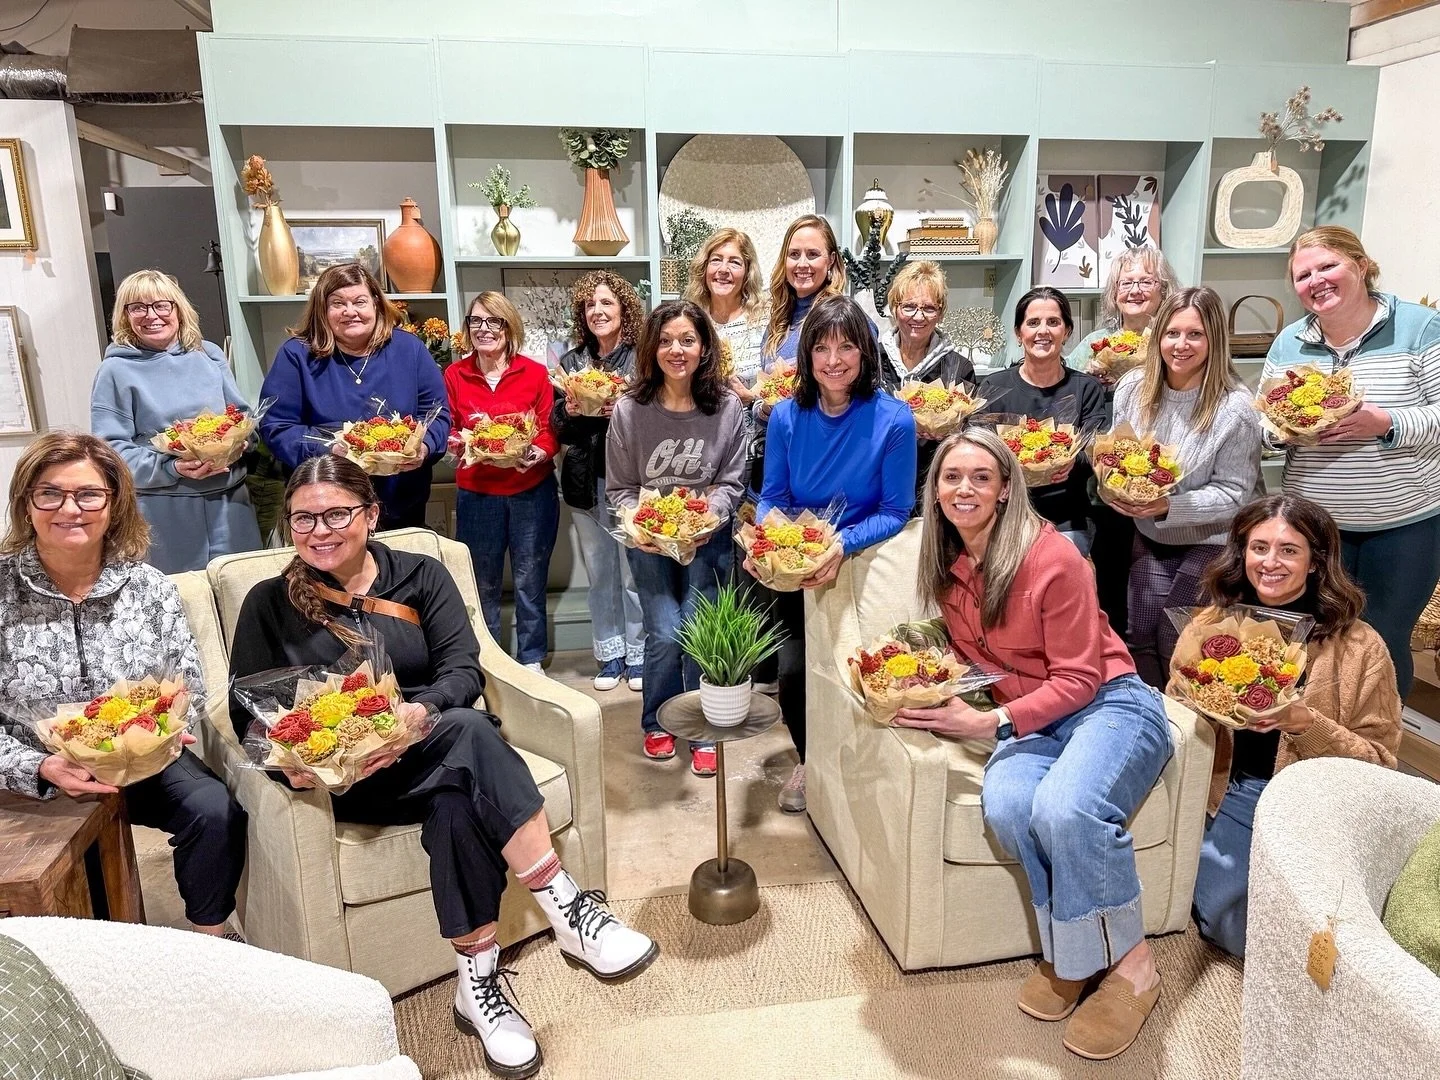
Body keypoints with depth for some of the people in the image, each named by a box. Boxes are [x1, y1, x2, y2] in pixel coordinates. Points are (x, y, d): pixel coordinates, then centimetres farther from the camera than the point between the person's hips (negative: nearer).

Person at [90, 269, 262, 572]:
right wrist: (170, 469, -21)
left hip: (229, 500, 3)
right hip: (163, 511, -3)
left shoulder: (209, 355, 10)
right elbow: (111, 450, -6)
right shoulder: (116, 371, -1)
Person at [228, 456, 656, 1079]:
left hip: (433, 747, 2)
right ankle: (568, 910, -31)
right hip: (348, 779, -2)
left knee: (457, 801, -37)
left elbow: (464, 670, -2)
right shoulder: (270, 603, 8)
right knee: (469, 733, -34)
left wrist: (421, 710, -24)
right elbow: (246, 710, 3)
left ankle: (478, 982, -28)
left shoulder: (421, 576, 10)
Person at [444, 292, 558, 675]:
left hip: (532, 490, -1)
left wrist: (539, 452, -23)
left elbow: (549, 428, -3)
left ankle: (531, 660, 24)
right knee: (482, 584, 11)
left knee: (530, 581, 8)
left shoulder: (535, 373, -3)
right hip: (476, 493, 1)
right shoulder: (454, 375, 1)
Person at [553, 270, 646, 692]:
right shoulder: (570, 362, 11)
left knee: (634, 570, -1)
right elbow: (557, 429, 12)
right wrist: (568, 410, -8)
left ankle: (638, 653, 15)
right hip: (585, 482, 4)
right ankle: (610, 653, 22)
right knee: (598, 571, 10)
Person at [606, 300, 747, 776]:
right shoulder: (629, 410, -9)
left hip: (707, 536, 0)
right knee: (665, 633, -9)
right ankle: (657, 722, 20)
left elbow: (731, 482, -1)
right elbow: (619, 487, -1)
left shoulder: (728, 407, -7)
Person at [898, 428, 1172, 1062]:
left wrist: (991, 724, -22)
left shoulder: (1051, 558, -15)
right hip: (1029, 722, 5)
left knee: (1064, 808, -35)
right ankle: (1069, 955, -7)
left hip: (1109, 704, -4)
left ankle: (1129, 964, -9)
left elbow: (1076, 678, -13)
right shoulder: (949, 567, 5)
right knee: (1004, 803, -30)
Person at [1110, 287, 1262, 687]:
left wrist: (1169, 507, -27)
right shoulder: (1133, 387, -6)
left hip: (1211, 540, -4)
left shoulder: (1235, 407, -18)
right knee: (1139, 636, 0)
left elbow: (1233, 493, -15)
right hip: (1149, 537, 4)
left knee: (1175, 641, -5)